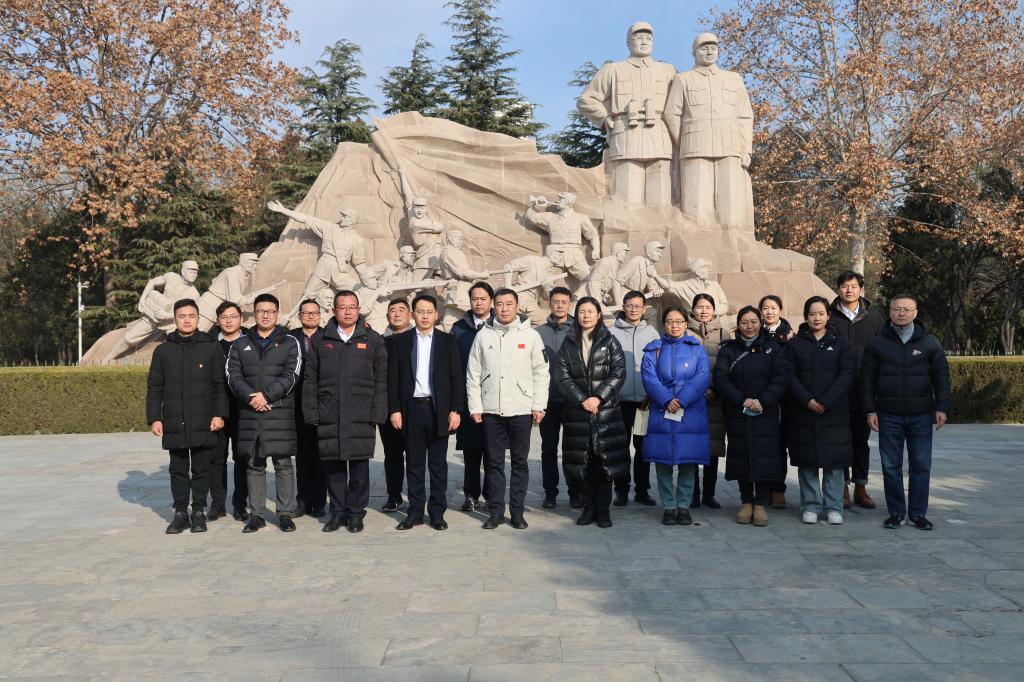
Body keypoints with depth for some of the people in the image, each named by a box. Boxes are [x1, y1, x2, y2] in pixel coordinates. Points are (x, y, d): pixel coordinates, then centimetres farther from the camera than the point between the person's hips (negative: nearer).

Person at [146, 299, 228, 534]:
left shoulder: (211, 349, 3)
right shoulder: (163, 351, 8)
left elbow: (220, 386, 2)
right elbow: (154, 388, 8)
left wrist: (219, 414, -6)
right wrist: (154, 418, 1)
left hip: (203, 424, -2)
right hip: (174, 423, 2)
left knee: (201, 470, 5)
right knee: (178, 470, 9)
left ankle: (199, 512, 16)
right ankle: (180, 513, 18)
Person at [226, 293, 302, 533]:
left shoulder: (290, 343, 4)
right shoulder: (240, 344, 12)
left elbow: (291, 376, -6)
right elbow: (233, 375, 2)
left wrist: (266, 395, -15)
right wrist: (251, 397, -13)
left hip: (281, 412, -2)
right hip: (249, 413, 2)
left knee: (283, 464, 0)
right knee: (254, 465, 7)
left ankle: (285, 513, 8)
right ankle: (256, 514, 15)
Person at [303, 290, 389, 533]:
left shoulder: (372, 340, 6)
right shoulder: (322, 340, 9)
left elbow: (381, 381, 3)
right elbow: (310, 380, 9)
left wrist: (376, 414, -4)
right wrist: (312, 413, 2)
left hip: (361, 418, -1)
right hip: (329, 417, 2)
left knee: (359, 466, 3)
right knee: (333, 466, 6)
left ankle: (356, 513, 15)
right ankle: (338, 512, 19)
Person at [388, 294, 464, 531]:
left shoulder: (447, 341, 5)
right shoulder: (400, 342, 6)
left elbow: (456, 378, 2)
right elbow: (393, 378, 4)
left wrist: (455, 410, -5)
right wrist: (394, 409, -3)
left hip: (439, 410, 0)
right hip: (411, 409, 1)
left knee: (438, 465, 5)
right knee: (414, 464, 7)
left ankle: (437, 512, 13)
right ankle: (415, 512, 15)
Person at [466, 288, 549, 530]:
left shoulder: (530, 335, 3)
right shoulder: (483, 335, 5)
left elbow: (541, 373, 3)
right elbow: (473, 374, 6)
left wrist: (539, 406, -3)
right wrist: (475, 406, 0)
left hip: (522, 410, -1)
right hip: (491, 410, 1)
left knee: (520, 462, 5)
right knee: (494, 462, 6)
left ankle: (517, 511, 13)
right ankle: (496, 511, 14)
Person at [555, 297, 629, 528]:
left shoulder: (610, 342, 6)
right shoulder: (568, 344, 10)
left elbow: (619, 373, -3)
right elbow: (562, 377, 2)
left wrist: (599, 397, -13)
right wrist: (582, 400, -11)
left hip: (606, 410, -2)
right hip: (577, 412, 2)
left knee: (604, 460, -2)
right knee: (580, 462, 1)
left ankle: (603, 509, 7)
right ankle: (589, 507, 13)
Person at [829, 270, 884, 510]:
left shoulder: (874, 317, 7)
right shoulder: (829, 317, 0)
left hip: (865, 389, 2)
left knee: (861, 439, 9)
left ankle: (860, 488, 18)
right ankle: (842, 488, 12)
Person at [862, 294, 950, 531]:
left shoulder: (929, 342, 5)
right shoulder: (877, 344, 3)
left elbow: (941, 376, 5)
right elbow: (867, 379, 4)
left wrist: (942, 408, -2)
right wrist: (870, 410, -2)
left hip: (921, 416, 0)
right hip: (889, 416, 0)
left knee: (921, 466, 4)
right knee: (891, 466, 4)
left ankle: (918, 513, 14)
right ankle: (896, 512, 15)